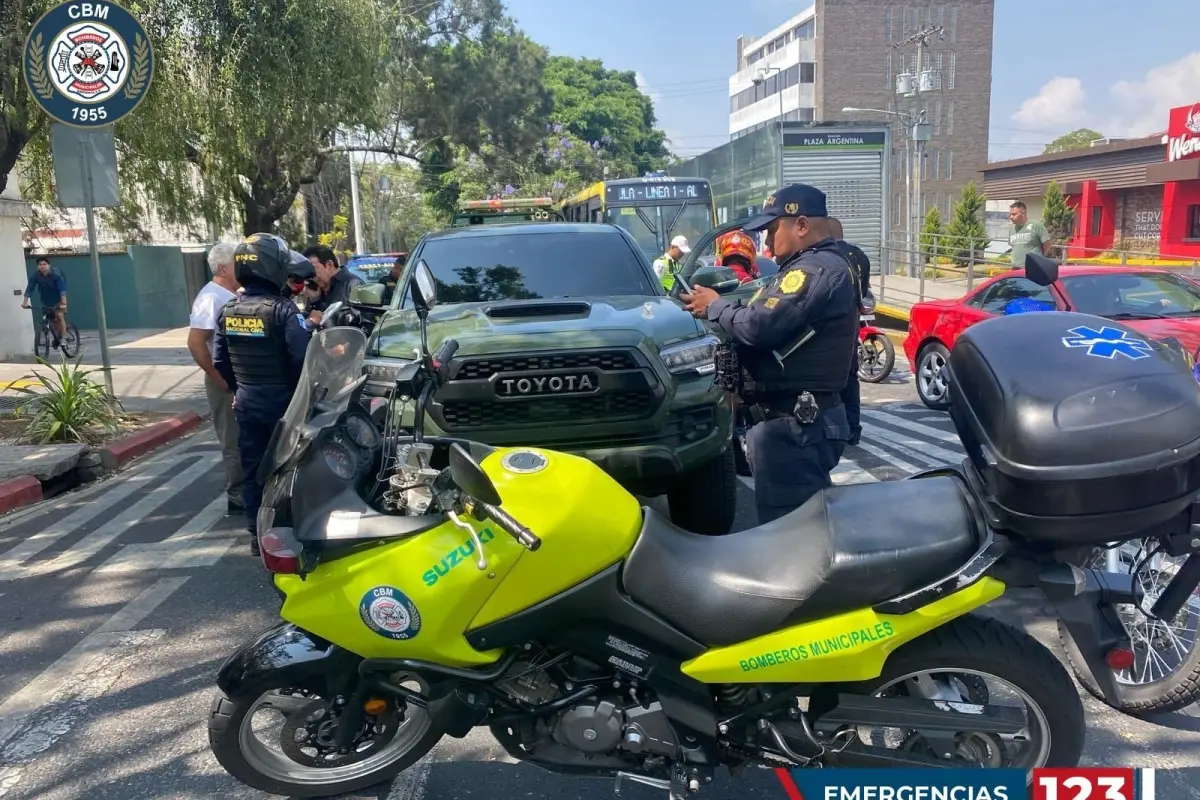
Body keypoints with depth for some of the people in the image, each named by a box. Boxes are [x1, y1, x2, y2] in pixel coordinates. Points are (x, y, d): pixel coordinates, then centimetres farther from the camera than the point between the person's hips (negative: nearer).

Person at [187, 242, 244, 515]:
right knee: (235, 443, -1)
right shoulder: (212, 297, -17)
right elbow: (195, 343, -24)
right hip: (227, 382, -9)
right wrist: (217, 377, -21)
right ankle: (238, 498, 8)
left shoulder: (232, 295, 11)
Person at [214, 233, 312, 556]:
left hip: (246, 403, 5)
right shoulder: (282, 310, -17)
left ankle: (257, 534, 19)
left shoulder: (227, 312, 3)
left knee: (251, 468, 12)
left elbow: (219, 361, 8)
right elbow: (302, 358, -21)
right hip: (281, 402, -5)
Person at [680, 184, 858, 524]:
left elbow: (759, 326, -24)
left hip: (794, 425, -11)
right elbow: (777, 326, 18)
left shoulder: (816, 269, -15)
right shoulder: (821, 265, 21)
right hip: (804, 419, 11)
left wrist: (715, 306, -7)